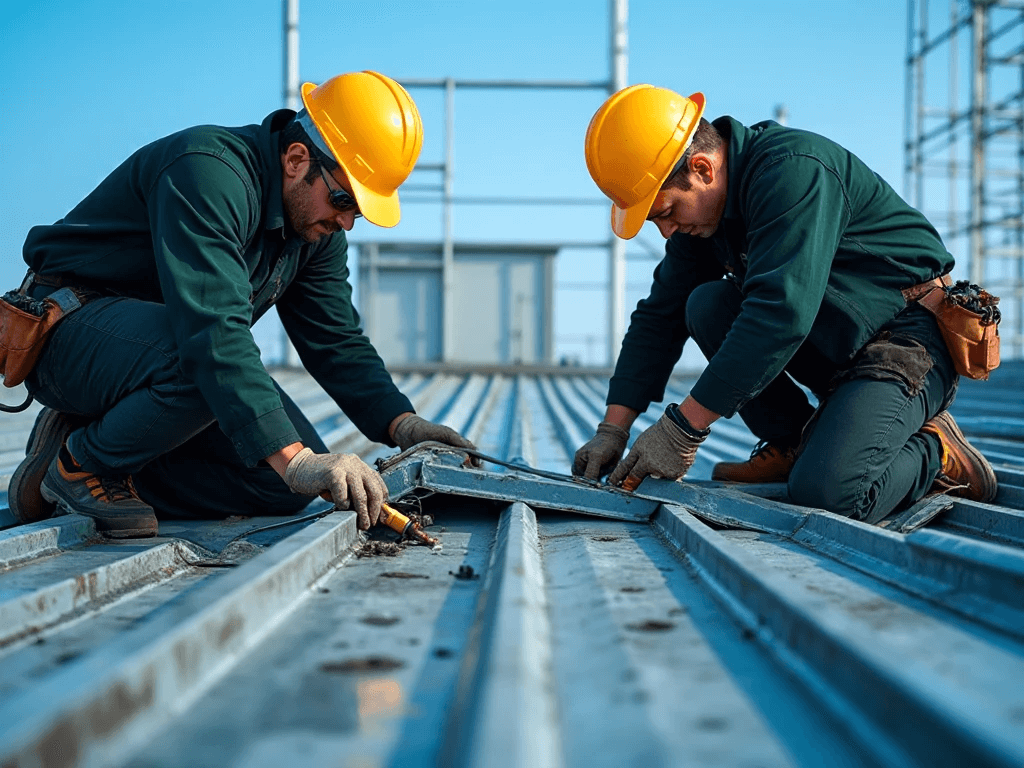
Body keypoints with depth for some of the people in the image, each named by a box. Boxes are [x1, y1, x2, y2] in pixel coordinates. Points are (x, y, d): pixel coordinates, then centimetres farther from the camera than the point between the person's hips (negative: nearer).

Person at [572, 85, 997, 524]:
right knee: (707, 305, -11)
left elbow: (780, 313, -34)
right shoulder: (702, 209, 2)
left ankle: (936, 454, 1)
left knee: (826, 492, -28)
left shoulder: (794, 171, -26)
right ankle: (790, 443, 2)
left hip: (910, 338, -9)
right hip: (831, 345, 9)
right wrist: (613, 430, -1)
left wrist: (682, 428, -31)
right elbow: (660, 316, 7)